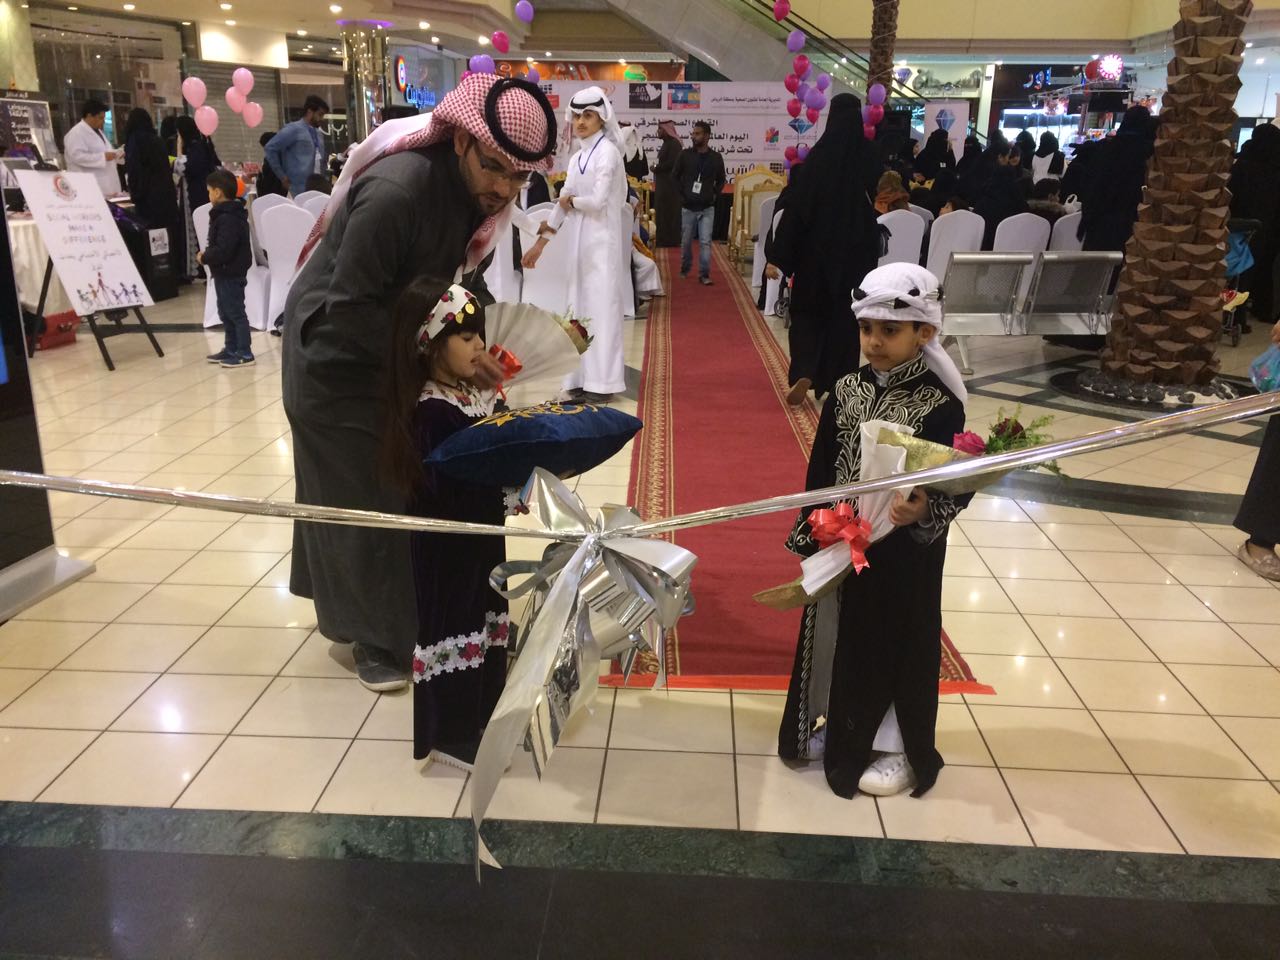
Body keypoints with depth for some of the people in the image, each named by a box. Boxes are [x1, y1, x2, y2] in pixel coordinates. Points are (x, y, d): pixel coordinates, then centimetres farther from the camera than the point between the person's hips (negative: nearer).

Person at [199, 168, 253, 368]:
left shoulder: (228, 219, -22)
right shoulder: (229, 214, 10)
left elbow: (223, 251, -27)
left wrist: (204, 258, -13)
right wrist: (207, 253, 4)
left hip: (230, 274, -10)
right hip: (225, 273, 10)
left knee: (235, 313, -4)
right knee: (225, 313, 18)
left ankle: (245, 354, 3)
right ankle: (231, 348, 28)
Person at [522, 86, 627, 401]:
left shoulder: (608, 151, -8)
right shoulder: (577, 158, 15)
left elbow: (598, 201, -17)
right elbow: (562, 205, 17)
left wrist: (570, 200, 2)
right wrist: (539, 244, 16)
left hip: (601, 241, -8)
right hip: (579, 242, 8)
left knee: (601, 306, -6)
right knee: (579, 307, 8)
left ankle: (602, 382, -3)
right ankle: (583, 378, 14)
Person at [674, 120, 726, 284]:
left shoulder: (716, 158, 1)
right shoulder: (685, 155, -1)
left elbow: (721, 180, 15)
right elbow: (675, 176, 9)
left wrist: (715, 194, 4)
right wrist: (682, 193, 2)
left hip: (707, 208, -1)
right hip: (688, 207, 1)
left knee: (705, 242, -6)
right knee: (686, 241, 10)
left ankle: (704, 274, -1)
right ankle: (685, 269, 29)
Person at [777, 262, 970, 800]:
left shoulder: (940, 405, -15)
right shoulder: (845, 392, 0)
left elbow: (956, 487, -15)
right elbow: (820, 470, 5)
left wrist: (925, 513, -34)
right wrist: (811, 536, 1)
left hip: (904, 553, -5)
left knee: (896, 643, 9)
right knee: (835, 635, 17)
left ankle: (897, 748, 28)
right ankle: (839, 725, 39)